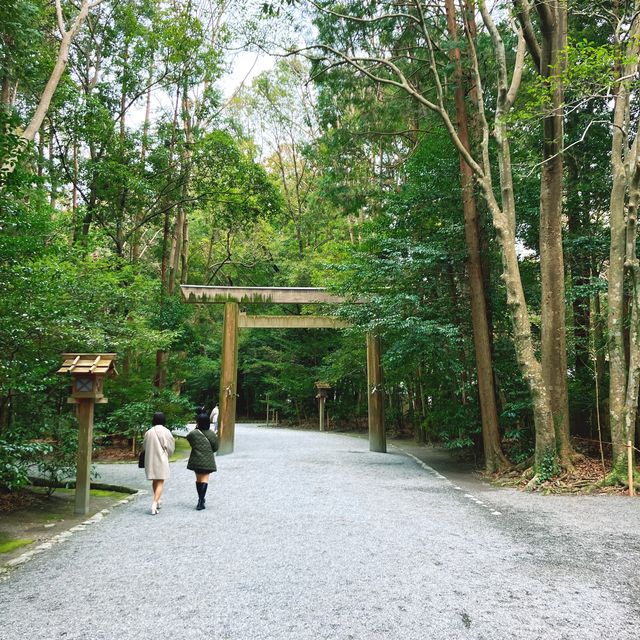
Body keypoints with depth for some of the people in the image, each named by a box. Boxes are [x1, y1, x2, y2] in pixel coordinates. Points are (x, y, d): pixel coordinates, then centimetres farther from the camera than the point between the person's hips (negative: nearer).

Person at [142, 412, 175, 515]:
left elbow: (144, 447, 9)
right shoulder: (165, 432, -10)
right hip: (161, 460, -4)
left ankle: (157, 501, 34)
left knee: (154, 481, 20)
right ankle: (154, 504, -14)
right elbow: (171, 447, -4)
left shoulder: (148, 432, -1)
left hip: (150, 460, 4)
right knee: (160, 483, -1)